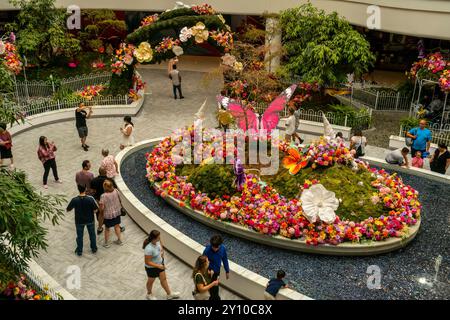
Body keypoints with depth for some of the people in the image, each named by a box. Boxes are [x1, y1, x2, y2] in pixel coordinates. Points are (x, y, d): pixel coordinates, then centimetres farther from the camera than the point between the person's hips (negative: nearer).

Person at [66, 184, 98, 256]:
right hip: (90, 220, 0)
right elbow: (96, 209, -16)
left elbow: (68, 210, -11)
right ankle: (94, 248, 41)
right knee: (92, 234, 23)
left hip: (79, 221, 0)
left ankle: (79, 251, 37)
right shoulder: (90, 199, -26)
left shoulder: (74, 200, -24)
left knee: (79, 236, 21)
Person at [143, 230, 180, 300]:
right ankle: (149, 294, 52)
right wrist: (158, 266, -28)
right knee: (151, 281, 23)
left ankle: (169, 294, 44)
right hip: (152, 267, -6)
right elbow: (147, 262, -30)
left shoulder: (157, 241, -19)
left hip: (160, 263, 7)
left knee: (163, 279, 24)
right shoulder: (149, 249, -40)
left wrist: (162, 251, -5)